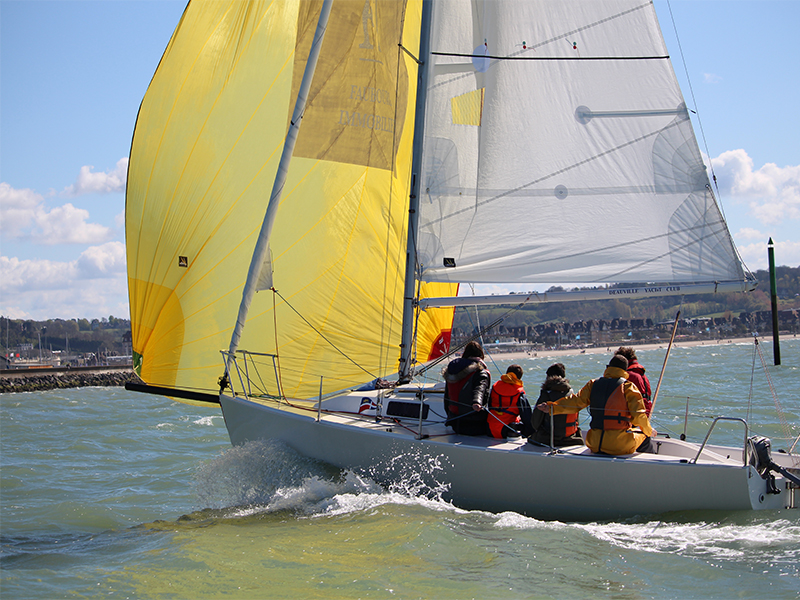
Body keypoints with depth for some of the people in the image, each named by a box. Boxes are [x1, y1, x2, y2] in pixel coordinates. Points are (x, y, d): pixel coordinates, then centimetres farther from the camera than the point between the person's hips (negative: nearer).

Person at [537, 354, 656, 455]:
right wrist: (649, 431, 8)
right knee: (645, 439, 24)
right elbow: (639, 416, -8)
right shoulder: (628, 387, -4)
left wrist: (552, 407, 3)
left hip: (595, 445, 4)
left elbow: (575, 402, -2)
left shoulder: (593, 384, 6)